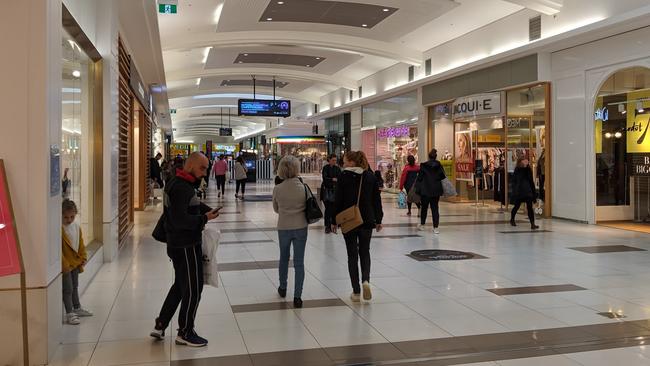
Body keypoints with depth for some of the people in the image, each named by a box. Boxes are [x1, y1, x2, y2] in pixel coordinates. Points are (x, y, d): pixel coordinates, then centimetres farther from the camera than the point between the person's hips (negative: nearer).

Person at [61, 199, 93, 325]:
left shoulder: (77, 227, 2)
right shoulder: (59, 229, -21)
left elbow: (81, 244, 11)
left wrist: (83, 258, 5)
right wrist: (64, 264, -23)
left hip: (75, 262, 8)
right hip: (65, 265, -7)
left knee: (75, 286, 21)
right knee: (68, 289, -1)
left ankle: (77, 308, 36)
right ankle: (69, 314, 7)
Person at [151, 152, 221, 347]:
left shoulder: (176, 183, 11)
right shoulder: (181, 188, -22)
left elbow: (190, 205, 20)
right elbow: (180, 220, -28)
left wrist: (205, 210, 3)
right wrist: (204, 218, -21)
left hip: (176, 244, 10)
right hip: (186, 246, -10)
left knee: (180, 285, 22)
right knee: (193, 289, 3)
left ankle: (160, 325, 29)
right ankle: (185, 333, 16)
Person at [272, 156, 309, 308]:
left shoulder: (277, 189, -10)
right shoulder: (303, 187, -12)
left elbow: (276, 209, 4)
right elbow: (307, 206, 1)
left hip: (283, 228, 1)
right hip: (300, 227, -1)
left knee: (284, 258, 22)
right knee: (299, 262, 5)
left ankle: (283, 288, 38)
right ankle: (297, 296, 3)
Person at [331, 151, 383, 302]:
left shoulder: (344, 177, -9)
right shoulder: (371, 176, 2)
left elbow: (338, 200, -8)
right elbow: (376, 200, 5)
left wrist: (334, 221, 0)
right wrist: (378, 220, 13)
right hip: (367, 220, 3)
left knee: (352, 254, 7)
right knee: (365, 252, 17)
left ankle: (356, 292, 8)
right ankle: (366, 280, -8)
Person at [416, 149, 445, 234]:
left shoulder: (423, 166, -7)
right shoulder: (439, 166, 0)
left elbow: (419, 178, -5)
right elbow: (443, 178, 4)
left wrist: (417, 189, 3)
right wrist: (441, 190, 15)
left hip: (425, 190, -1)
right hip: (436, 191, 2)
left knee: (424, 208, 15)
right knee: (435, 208, 4)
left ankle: (422, 225, 23)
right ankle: (435, 227, -1)